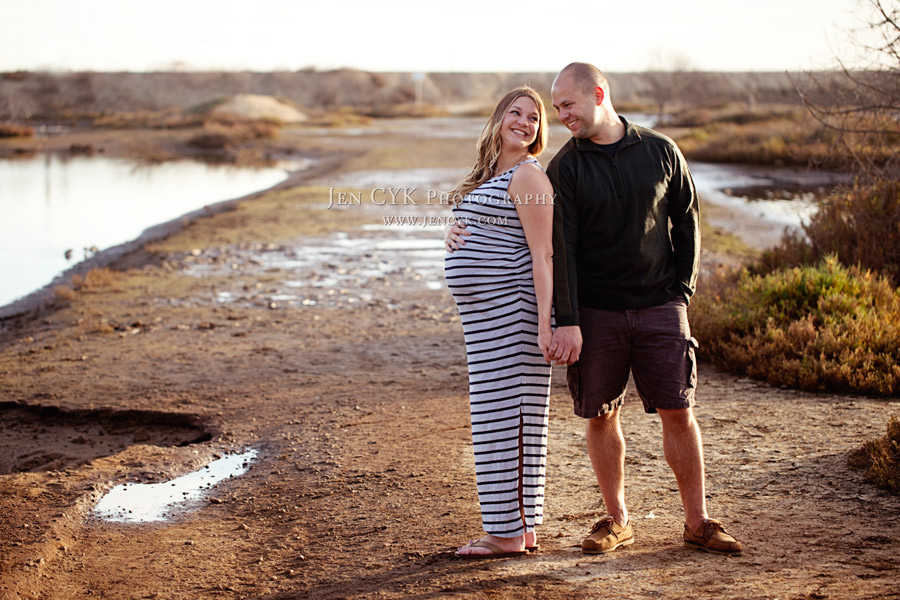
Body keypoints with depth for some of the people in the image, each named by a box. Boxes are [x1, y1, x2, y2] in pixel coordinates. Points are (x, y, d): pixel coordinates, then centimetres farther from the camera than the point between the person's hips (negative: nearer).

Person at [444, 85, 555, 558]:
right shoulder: (490, 176, 18)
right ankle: (518, 528, 19)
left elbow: (543, 255, -17)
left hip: (510, 312, -10)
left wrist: (544, 323, -23)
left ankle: (510, 533, 1)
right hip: (486, 315, 10)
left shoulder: (527, 175, -11)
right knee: (500, 418, 12)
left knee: (505, 417, -6)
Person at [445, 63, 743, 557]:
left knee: (678, 413, -1)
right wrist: (567, 322, -15)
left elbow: (687, 222, 12)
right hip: (595, 312, 0)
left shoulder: (660, 152, 5)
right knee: (601, 417, 4)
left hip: (659, 307, 0)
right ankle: (616, 520, 19)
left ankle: (698, 522, 9)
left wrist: (682, 289, 3)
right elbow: (559, 246, -7)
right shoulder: (564, 167, 0)